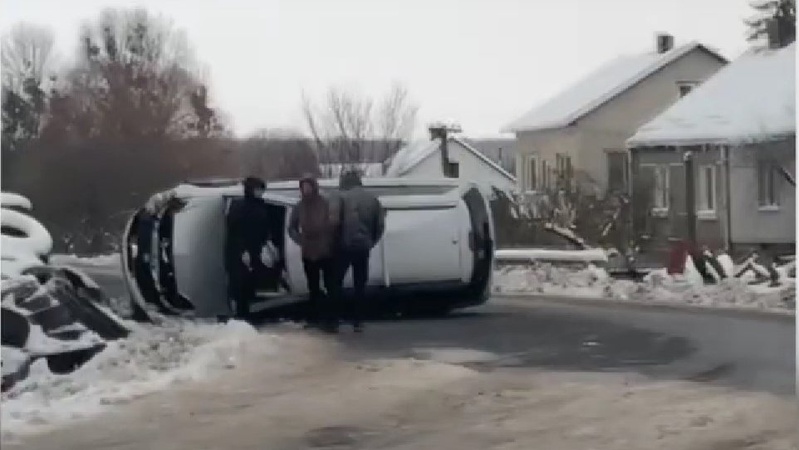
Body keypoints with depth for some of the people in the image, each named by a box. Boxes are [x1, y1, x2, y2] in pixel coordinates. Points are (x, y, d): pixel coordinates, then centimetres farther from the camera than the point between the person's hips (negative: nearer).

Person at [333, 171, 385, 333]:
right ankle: (358, 321, 7)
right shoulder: (372, 198, 8)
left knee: (336, 283, 7)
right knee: (360, 285, 10)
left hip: (344, 246, -4)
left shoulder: (343, 197, -6)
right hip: (363, 247, 4)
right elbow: (380, 225, 6)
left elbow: (335, 222, -13)